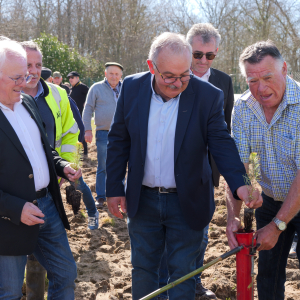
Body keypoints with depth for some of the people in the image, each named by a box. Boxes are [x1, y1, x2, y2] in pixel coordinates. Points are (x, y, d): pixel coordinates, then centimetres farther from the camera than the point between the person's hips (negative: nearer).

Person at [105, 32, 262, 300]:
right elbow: (118, 141, 1)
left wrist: (239, 184, -27)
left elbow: (222, 144, -11)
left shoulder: (208, 95, -13)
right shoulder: (132, 88, -7)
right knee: (143, 269, 16)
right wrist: (115, 188, 0)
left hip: (187, 203, -2)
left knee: (182, 272, 10)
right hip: (143, 200, 2)